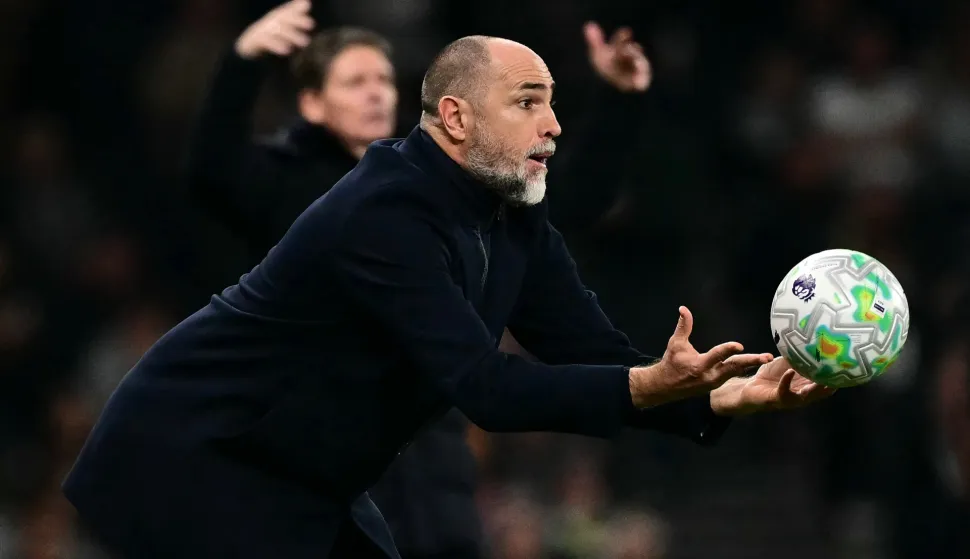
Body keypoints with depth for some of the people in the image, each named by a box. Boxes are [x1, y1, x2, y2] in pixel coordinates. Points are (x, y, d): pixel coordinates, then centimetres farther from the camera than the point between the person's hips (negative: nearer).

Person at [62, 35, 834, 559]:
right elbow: (487, 388, -35)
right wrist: (650, 386, -46)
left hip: (305, 484, 9)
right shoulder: (385, 214, -28)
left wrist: (729, 394, -21)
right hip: (191, 462, -9)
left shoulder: (516, 221, -1)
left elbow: (594, 357, -4)